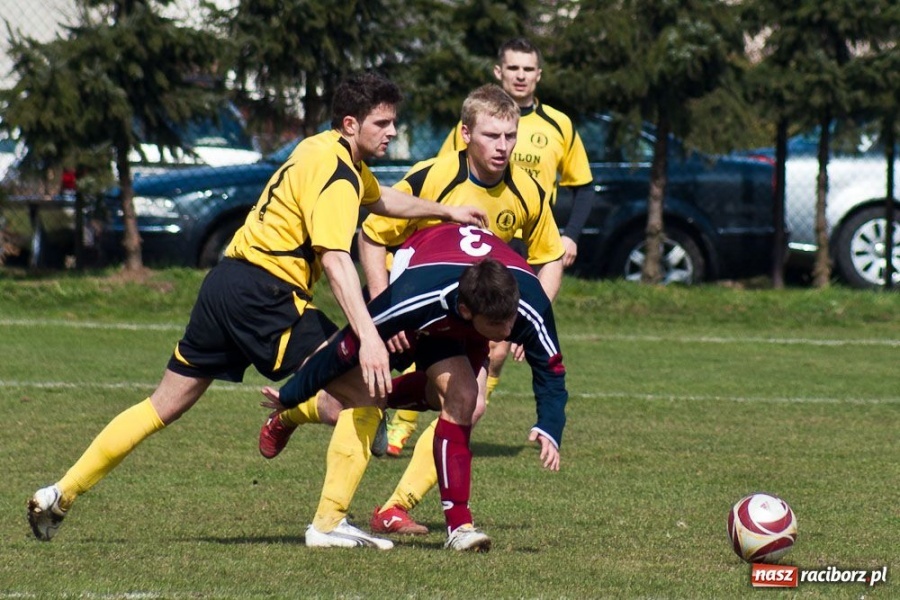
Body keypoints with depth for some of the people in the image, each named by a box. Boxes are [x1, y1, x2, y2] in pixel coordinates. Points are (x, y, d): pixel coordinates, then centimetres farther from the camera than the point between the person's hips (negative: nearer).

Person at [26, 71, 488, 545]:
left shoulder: (324, 149, 18)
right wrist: (367, 337, -34)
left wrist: (446, 212, 40)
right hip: (264, 292, -10)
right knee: (363, 387, -11)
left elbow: (380, 199, 39)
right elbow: (335, 260, -26)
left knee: (165, 405, 14)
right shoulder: (335, 173, -13)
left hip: (227, 281, 10)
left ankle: (60, 495, 15)